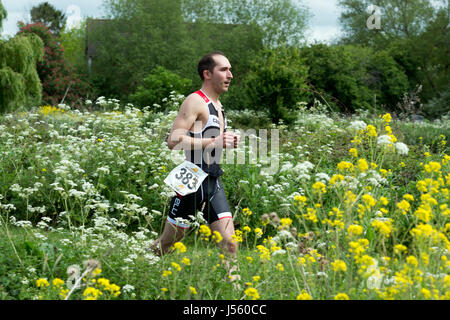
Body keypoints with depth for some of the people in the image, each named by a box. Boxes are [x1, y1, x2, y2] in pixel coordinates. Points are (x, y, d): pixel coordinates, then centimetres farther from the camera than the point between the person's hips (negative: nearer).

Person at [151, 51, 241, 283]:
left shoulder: (217, 105, 18)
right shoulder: (195, 101, -10)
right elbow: (173, 141, -20)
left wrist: (227, 142, 11)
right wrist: (214, 142, -22)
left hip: (214, 183, 8)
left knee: (229, 243, -1)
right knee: (166, 243, 3)